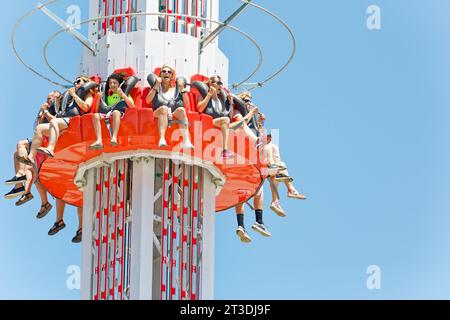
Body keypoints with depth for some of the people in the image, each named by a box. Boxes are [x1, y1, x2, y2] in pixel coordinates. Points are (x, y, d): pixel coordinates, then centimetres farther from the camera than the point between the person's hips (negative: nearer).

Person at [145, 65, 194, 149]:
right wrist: (156, 86, -3)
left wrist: (182, 88, 3)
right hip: (159, 115, -1)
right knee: (164, 108, -35)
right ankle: (162, 139, -56)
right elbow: (148, 101, 0)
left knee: (181, 109, -31)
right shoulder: (156, 87, 18)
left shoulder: (176, 88, 20)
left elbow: (187, 105, 9)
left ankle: (186, 141, -51)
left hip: (175, 117, 1)